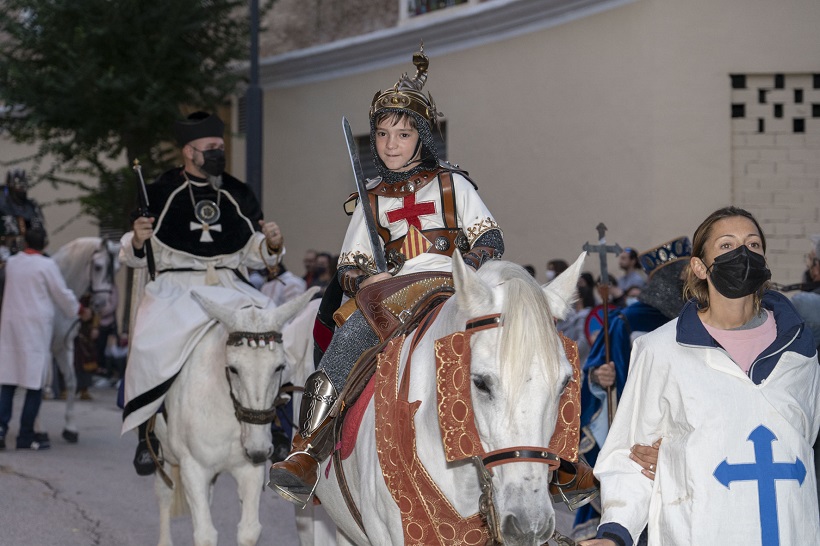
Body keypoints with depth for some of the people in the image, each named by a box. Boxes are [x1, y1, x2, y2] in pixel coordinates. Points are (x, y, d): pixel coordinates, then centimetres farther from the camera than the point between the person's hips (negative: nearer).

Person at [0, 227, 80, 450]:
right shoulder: (47, 265, -9)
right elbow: (62, 294, -3)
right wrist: (77, 309, 16)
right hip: (36, 326, -5)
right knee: (35, 381, 1)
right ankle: (26, 435, 1)